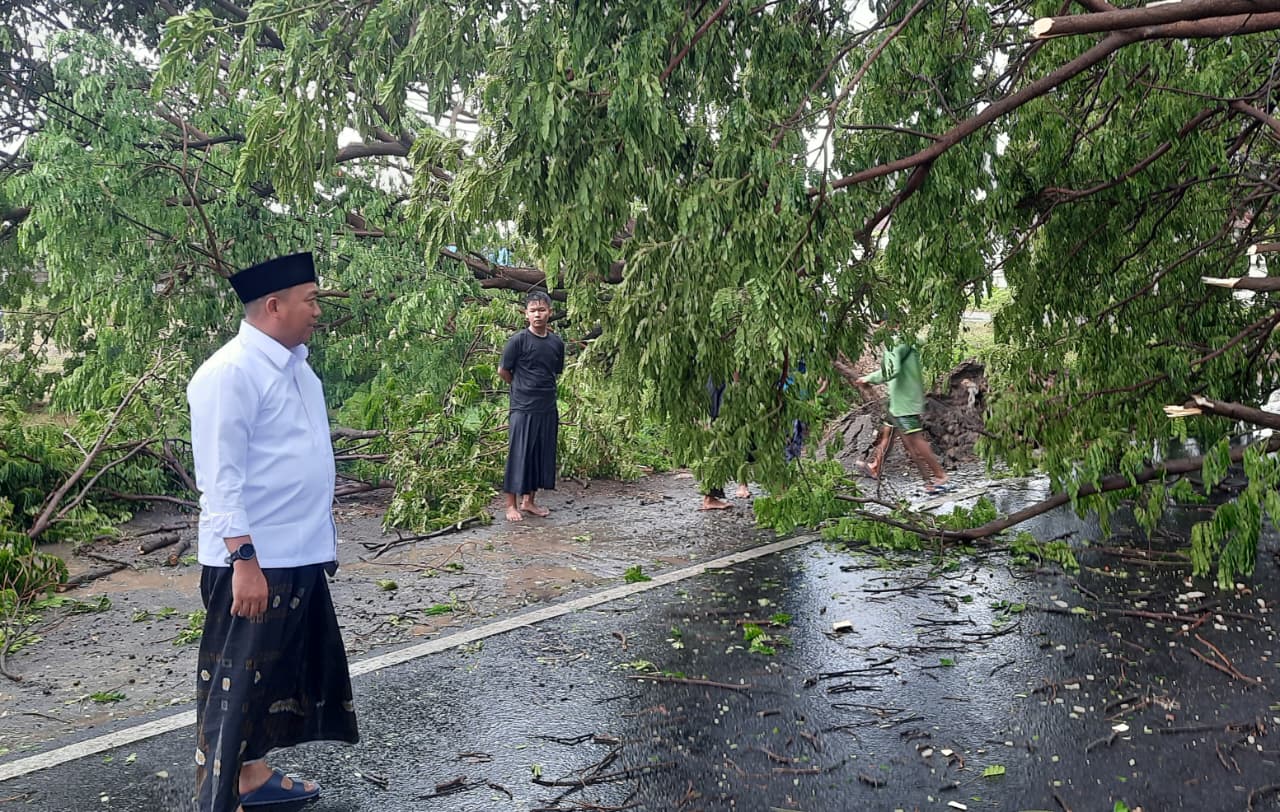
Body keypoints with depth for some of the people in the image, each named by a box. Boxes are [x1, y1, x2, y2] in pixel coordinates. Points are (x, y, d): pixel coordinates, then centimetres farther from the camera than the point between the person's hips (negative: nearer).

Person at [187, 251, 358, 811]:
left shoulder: (295, 365, 10)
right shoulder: (232, 373, -18)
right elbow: (220, 476, -21)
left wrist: (322, 527, 22)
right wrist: (244, 559, -24)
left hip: (302, 555, 9)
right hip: (254, 561, -9)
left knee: (282, 670, 21)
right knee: (237, 682, 0)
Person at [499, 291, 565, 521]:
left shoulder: (557, 343, 4)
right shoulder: (518, 341, -10)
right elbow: (503, 371, -1)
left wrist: (543, 387, 12)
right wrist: (522, 387, 10)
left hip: (548, 409, 5)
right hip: (523, 409, -5)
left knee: (542, 456, 10)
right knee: (518, 456, -1)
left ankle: (529, 501, 24)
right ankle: (511, 505, 9)